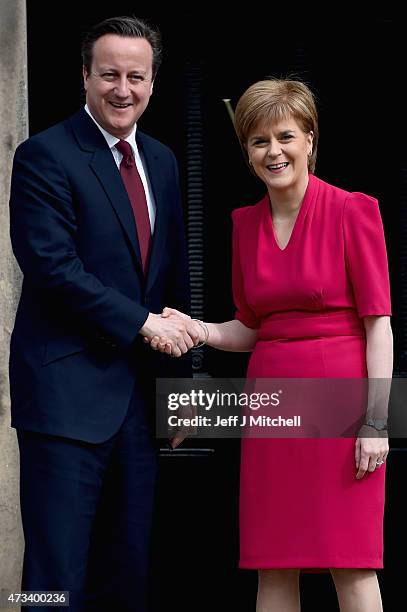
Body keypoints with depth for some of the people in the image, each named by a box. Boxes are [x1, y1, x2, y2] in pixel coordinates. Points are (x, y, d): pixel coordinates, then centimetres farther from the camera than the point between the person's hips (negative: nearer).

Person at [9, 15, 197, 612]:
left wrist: (183, 381, 16)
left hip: (141, 396, 7)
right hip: (68, 392, -7)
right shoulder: (44, 156, -7)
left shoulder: (162, 161, 15)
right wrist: (143, 322, -17)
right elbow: (52, 266, -16)